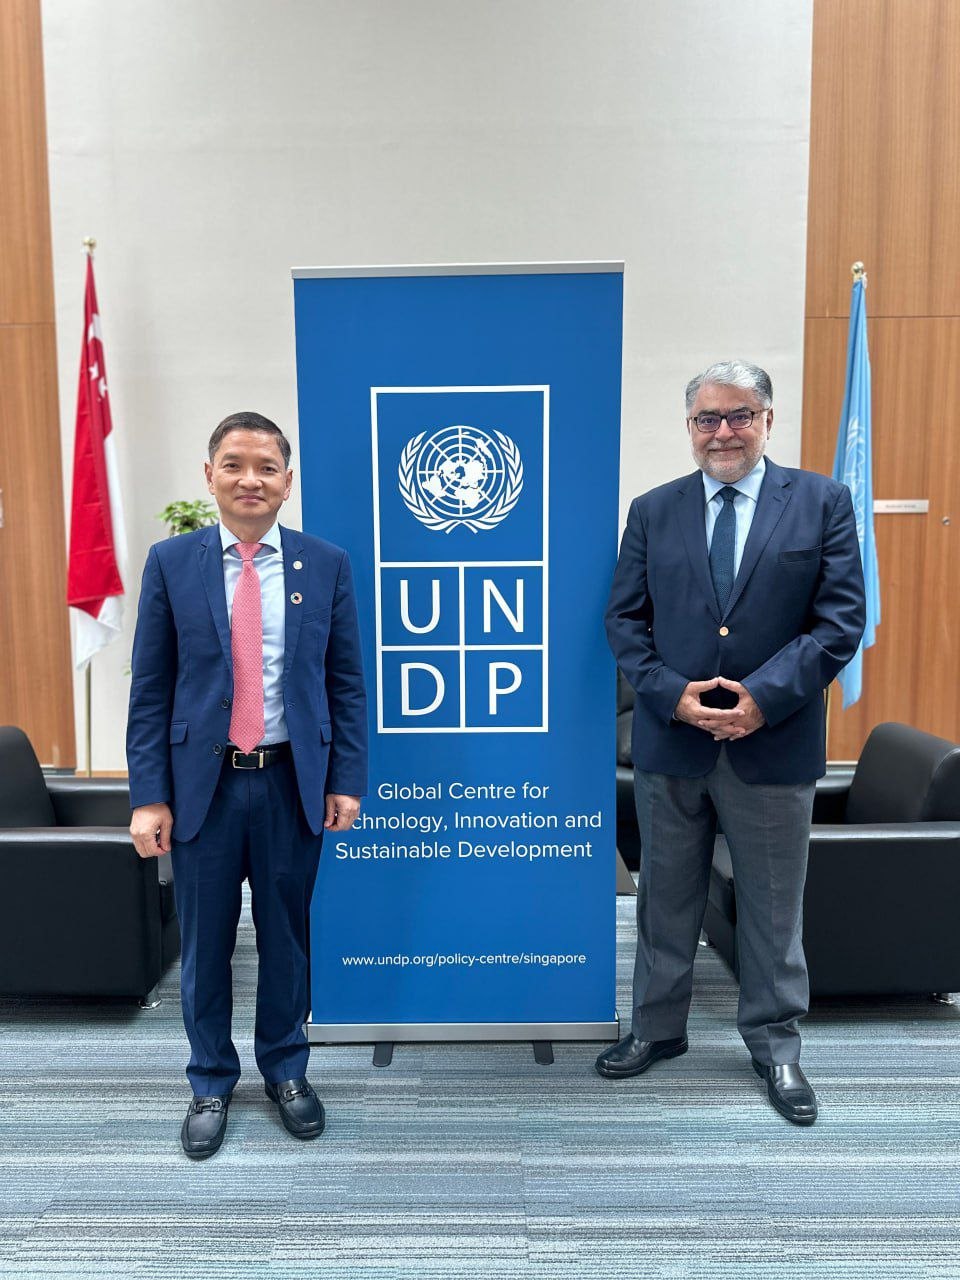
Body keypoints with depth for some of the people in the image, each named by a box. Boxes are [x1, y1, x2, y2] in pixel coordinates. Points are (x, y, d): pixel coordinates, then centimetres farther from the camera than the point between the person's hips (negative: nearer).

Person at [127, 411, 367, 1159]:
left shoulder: (326, 564, 0)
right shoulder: (171, 562, 0)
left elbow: (346, 682, 2)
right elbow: (150, 690, -1)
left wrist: (346, 781, -2)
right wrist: (149, 796, -5)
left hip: (293, 782, 0)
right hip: (203, 782, 0)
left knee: (287, 936, 14)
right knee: (205, 943, 12)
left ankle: (286, 1069, 37)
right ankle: (211, 1083, 35)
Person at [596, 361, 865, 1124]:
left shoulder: (822, 502, 0)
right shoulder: (653, 510, 5)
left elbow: (841, 620, -6)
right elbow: (626, 620, 3)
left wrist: (764, 696, -17)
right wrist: (672, 694, -12)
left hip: (774, 743, -1)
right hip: (672, 741, 2)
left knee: (773, 906, 13)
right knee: (667, 899, 16)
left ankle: (776, 1043, 33)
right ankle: (658, 1027, 35)